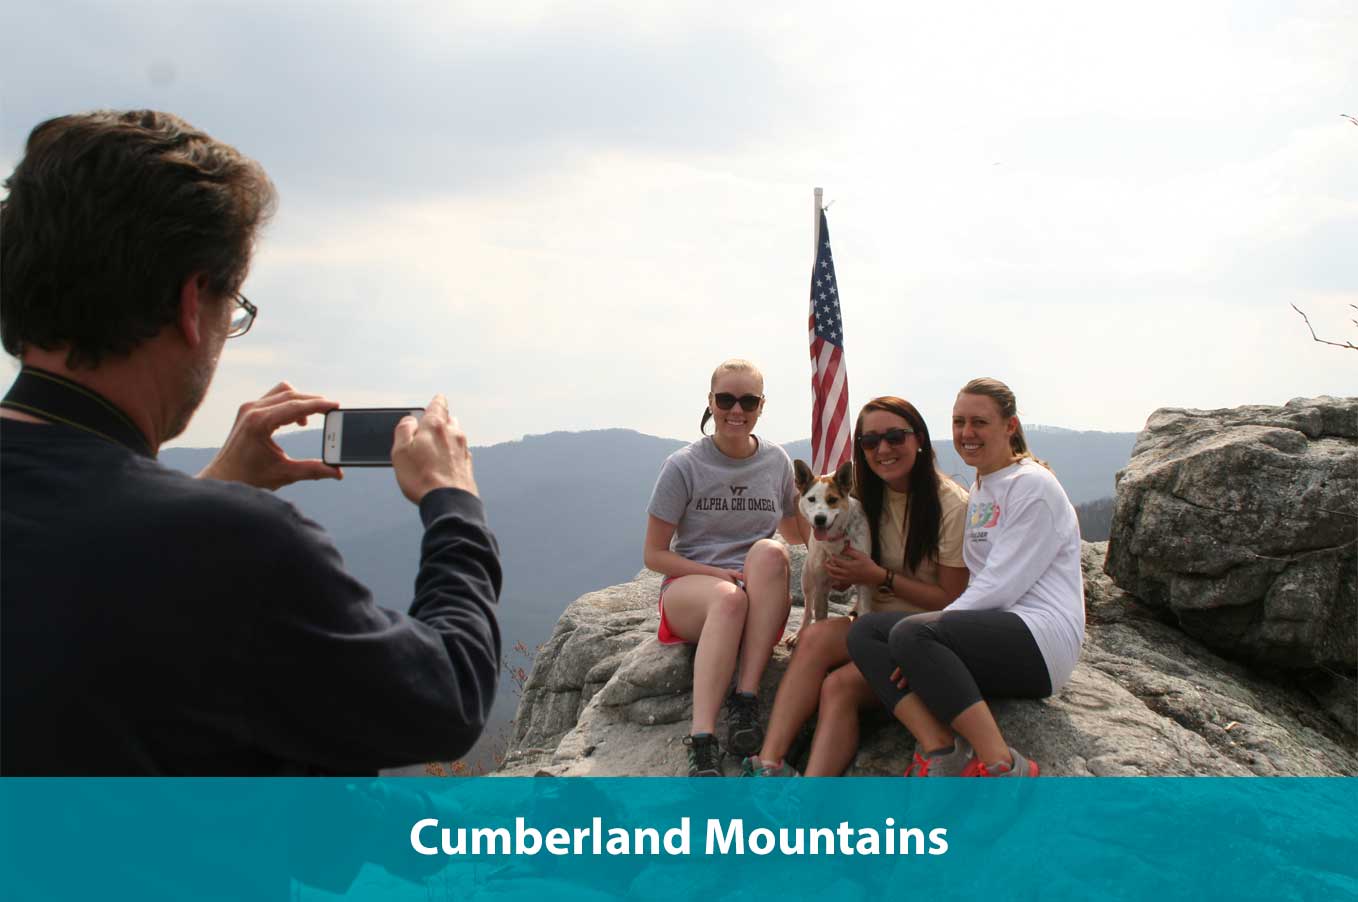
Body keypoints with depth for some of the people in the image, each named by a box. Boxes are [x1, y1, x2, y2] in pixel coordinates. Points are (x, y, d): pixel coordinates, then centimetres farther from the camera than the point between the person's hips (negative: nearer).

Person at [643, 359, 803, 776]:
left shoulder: (777, 462, 9)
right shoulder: (684, 466, -1)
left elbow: (795, 533, 25)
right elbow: (654, 554, 0)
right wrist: (718, 574, -14)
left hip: (762, 602, 2)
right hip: (689, 585, -2)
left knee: (768, 551, -32)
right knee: (729, 599, -38)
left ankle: (746, 699, -35)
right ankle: (701, 742, -45)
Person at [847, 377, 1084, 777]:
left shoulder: (1033, 486, -5)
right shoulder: (978, 492, 21)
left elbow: (1001, 585, -14)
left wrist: (919, 645, -17)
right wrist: (922, 652, 3)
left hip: (1041, 638, -8)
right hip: (992, 633, 8)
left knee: (911, 633, -31)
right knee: (865, 631, -10)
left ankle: (1000, 766, -27)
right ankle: (938, 749, -25)